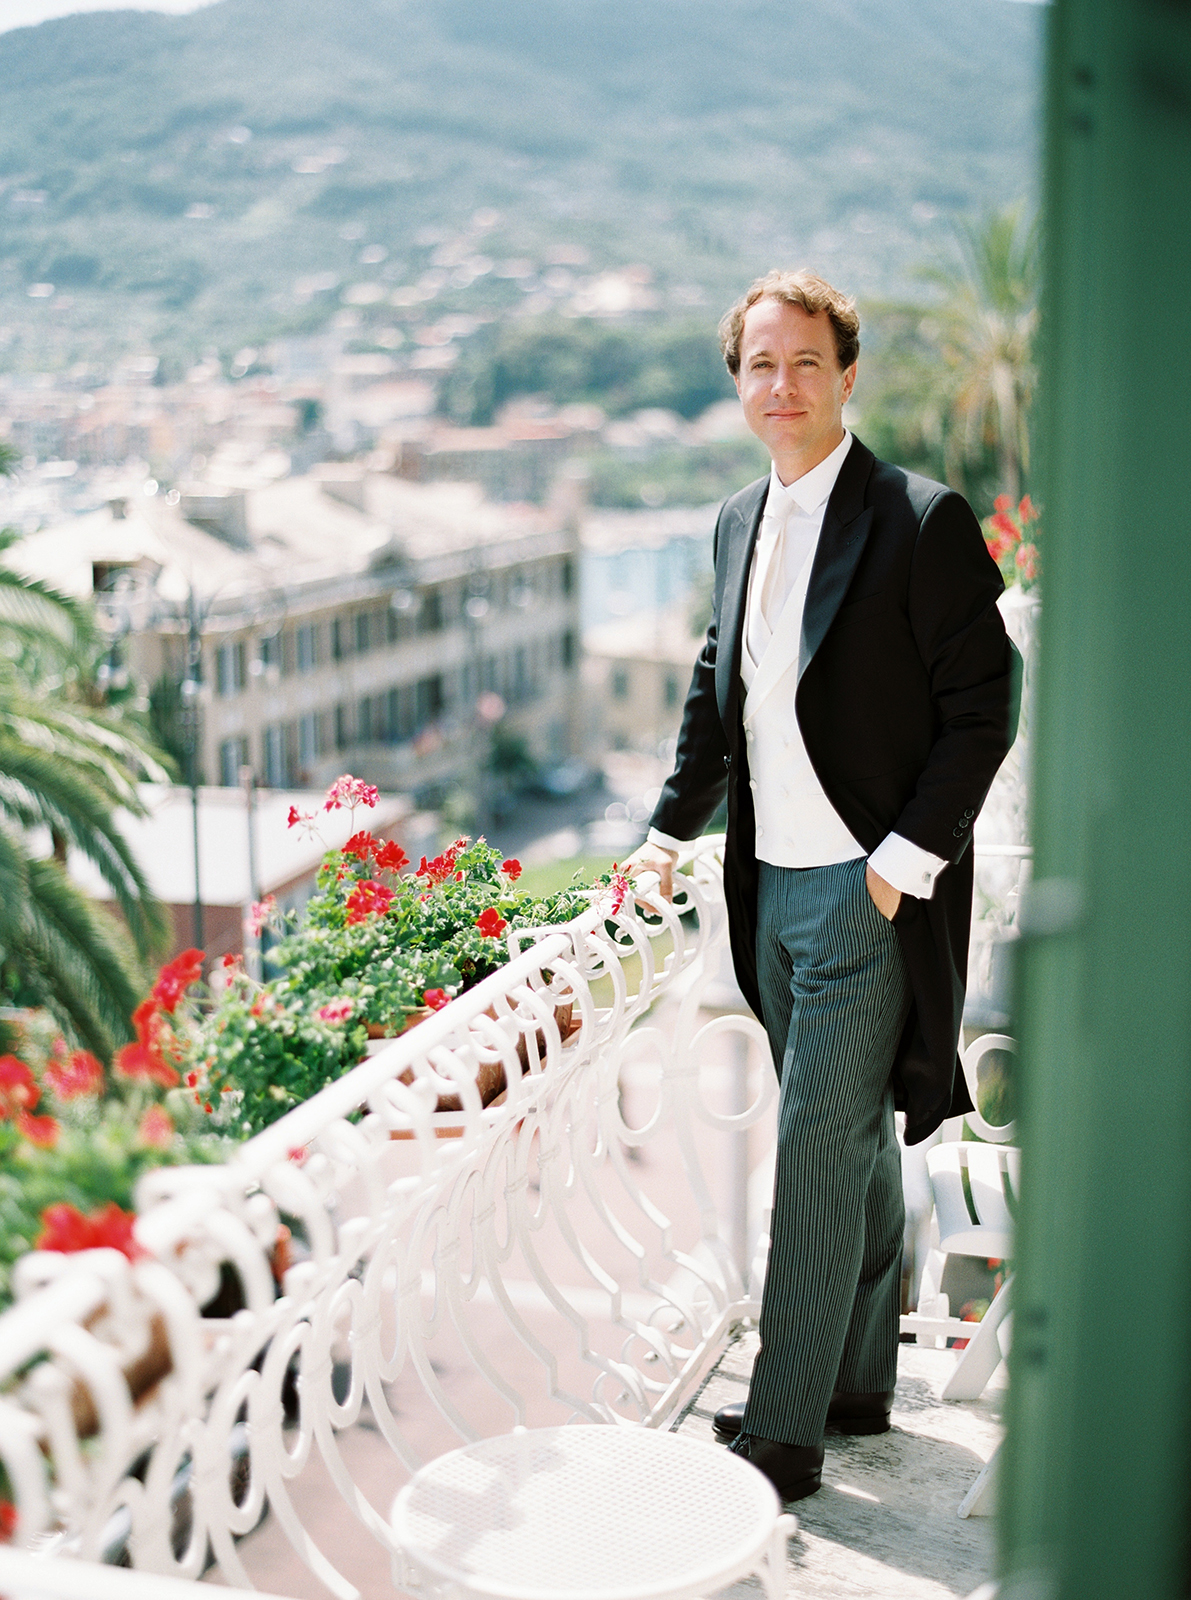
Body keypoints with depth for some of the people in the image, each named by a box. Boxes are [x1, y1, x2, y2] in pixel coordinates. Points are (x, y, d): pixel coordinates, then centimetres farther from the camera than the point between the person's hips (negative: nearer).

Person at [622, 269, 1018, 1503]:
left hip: (868, 891, -7)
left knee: (815, 1146, -5)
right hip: (774, 886, 7)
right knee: (854, 1139, 18)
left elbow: (983, 706, -11)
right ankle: (860, 1384, 31)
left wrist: (905, 858, -16)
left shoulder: (922, 521, -11)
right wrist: (672, 827, 12)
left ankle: (782, 1431, 5)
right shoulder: (738, 523, 10)